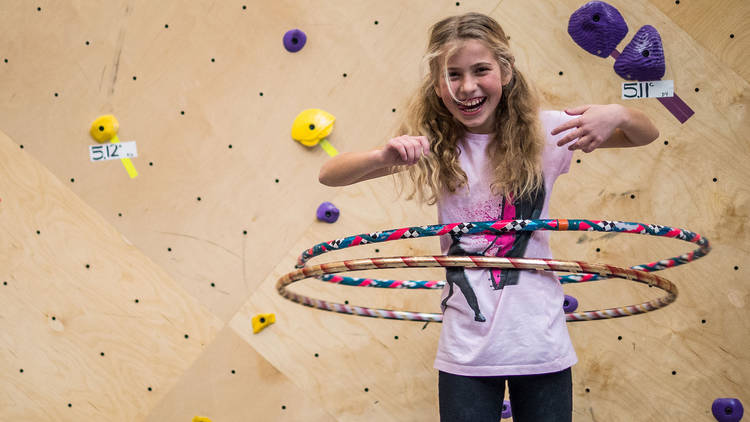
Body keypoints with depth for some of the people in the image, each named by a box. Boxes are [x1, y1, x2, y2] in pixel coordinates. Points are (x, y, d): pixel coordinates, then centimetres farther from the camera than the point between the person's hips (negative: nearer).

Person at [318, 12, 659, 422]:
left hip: (542, 347, 0)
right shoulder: (430, 144, -3)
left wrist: (618, 115, -21)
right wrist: (384, 156, -30)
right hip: (466, 353, 0)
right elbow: (329, 174, -9)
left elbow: (647, 135, 2)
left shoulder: (542, 131, -3)